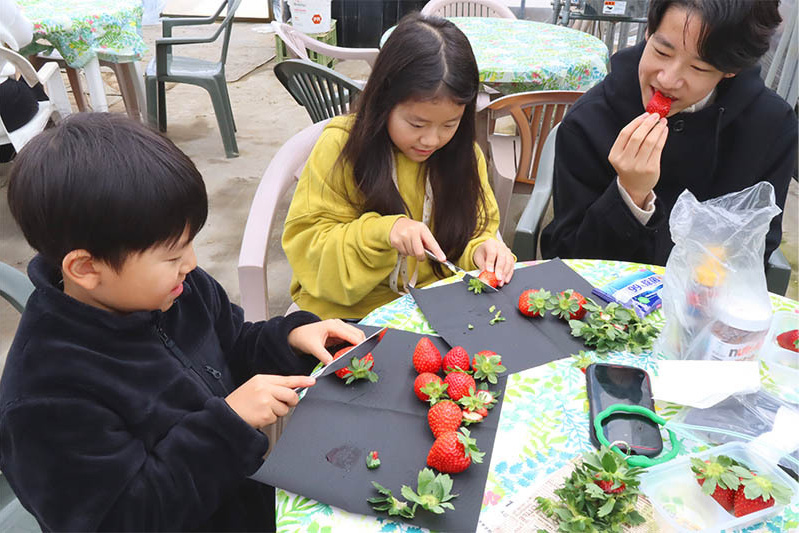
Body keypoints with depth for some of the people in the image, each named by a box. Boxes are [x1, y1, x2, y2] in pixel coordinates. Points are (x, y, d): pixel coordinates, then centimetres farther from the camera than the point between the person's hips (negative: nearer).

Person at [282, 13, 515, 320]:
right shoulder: (340, 147, -13)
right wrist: (380, 233, -28)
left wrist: (481, 252, -15)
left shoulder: (464, 154, -2)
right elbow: (306, 245, -12)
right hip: (352, 313, -2)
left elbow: (470, 233, 8)